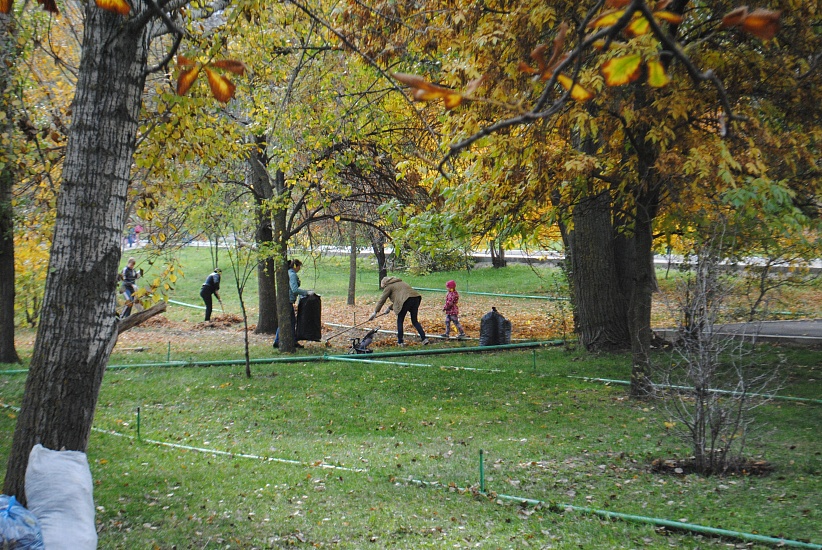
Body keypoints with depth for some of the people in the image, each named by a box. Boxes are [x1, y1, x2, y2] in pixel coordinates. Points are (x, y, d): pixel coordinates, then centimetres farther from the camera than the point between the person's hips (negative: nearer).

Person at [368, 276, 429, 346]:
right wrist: (389, 308, 40)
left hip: (407, 300, -7)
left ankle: (400, 341, 11)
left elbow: (382, 300, 10)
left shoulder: (389, 287, 11)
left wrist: (375, 312, 15)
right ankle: (424, 338, 5)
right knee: (415, 321, 16)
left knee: (400, 321, 9)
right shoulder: (401, 283, 34)